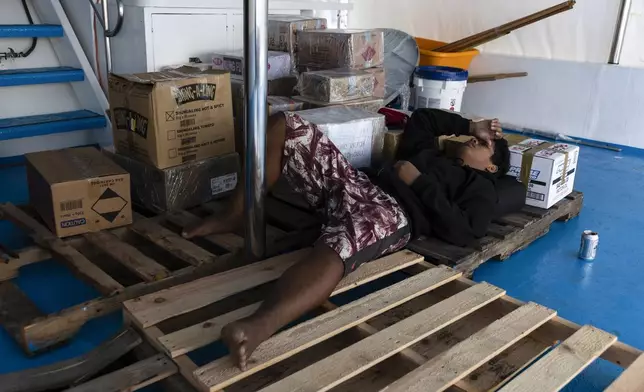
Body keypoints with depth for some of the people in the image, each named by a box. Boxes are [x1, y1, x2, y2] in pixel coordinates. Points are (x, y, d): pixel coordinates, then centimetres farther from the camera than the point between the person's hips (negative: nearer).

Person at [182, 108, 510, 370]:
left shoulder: (481, 189, 16)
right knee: (284, 126, -3)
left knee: (337, 248, -45)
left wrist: (419, 182, -5)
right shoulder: (430, 154, 38)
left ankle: (257, 328, -69)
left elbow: (461, 232, -4)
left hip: (391, 212, -8)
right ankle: (235, 217, -2)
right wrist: (469, 126, 46)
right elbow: (421, 118, 52)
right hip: (359, 183, 8)